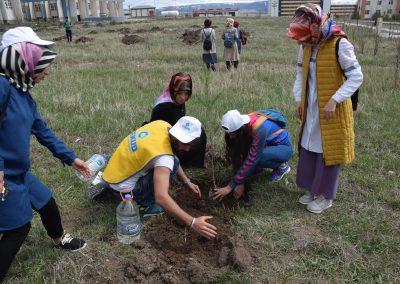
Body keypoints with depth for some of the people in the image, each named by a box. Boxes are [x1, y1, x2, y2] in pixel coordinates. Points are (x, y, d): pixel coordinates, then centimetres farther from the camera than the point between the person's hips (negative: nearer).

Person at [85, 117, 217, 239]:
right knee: (172, 164, -17)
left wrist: (187, 182, 9)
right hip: (121, 187, -8)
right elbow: (161, 197, -37)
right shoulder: (163, 156, -29)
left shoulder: (161, 124, -6)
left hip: (113, 171, 8)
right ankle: (145, 205, -1)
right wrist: (192, 222, -35)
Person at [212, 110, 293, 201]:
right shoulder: (239, 123, -19)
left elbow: (251, 160, -37)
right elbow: (235, 154, -15)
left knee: (256, 159, -34)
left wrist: (230, 187, -34)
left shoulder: (259, 129, -38)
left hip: (283, 147, -7)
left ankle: (282, 165, -4)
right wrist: (240, 182, -20)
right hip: (269, 144, 7)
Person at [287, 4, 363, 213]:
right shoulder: (305, 46, 1)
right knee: (309, 149, 13)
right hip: (311, 110, 6)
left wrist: (334, 101, -23)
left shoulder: (339, 45, -18)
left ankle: (326, 196, 20)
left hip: (332, 111, -6)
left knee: (328, 152, 4)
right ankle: (312, 189, 31)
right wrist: (299, 100, 2)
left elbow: (356, 77, -16)